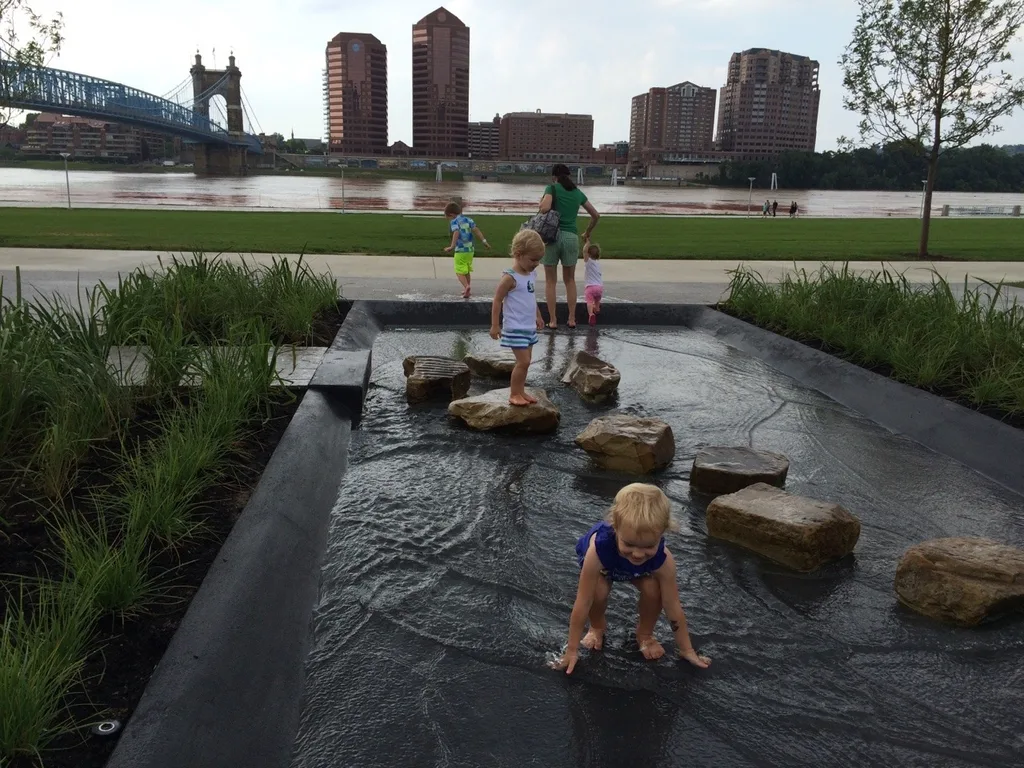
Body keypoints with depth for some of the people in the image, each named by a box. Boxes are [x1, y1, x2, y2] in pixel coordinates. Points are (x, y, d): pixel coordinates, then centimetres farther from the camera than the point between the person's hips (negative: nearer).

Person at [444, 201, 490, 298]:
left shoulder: (454, 222, -8)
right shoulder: (468, 219, 9)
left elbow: (456, 233, -24)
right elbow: (475, 229, 0)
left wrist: (452, 246, -30)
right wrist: (484, 240, -3)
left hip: (460, 250, -6)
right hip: (470, 250, 6)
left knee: (459, 272, -3)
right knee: (467, 271, 21)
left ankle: (466, 286, -27)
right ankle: (467, 290, 29)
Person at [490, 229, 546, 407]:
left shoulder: (532, 274, 7)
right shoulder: (510, 277, -18)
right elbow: (497, 301, -14)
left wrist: (538, 316, 28)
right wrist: (495, 325, -14)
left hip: (529, 327, 8)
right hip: (515, 329, -8)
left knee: (525, 361, 13)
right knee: (523, 362, -8)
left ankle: (521, 391, 25)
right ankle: (514, 394, 5)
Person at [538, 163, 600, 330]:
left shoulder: (552, 188, 1)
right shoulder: (577, 192, 14)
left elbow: (545, 208, -17)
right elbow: (596, 215, 19)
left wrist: (541, 202, 6)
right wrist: (587, 233, 32)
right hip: (571, 236, 3)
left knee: (550, 281, 5)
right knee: (570, 280, 15)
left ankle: (552, 320, 4)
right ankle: (572, 319, 13)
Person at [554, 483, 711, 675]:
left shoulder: (662, 558, -41)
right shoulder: (598, 547, -48)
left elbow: (673, 608, -26)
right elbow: (582, 604, -37)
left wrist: (686, 650, -15)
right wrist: (572, 650, -28)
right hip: (604, 563, -1)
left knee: (652, 590, -24)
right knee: (598, 591, -27)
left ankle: (645, 634, 7)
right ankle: (597, 628, 8)